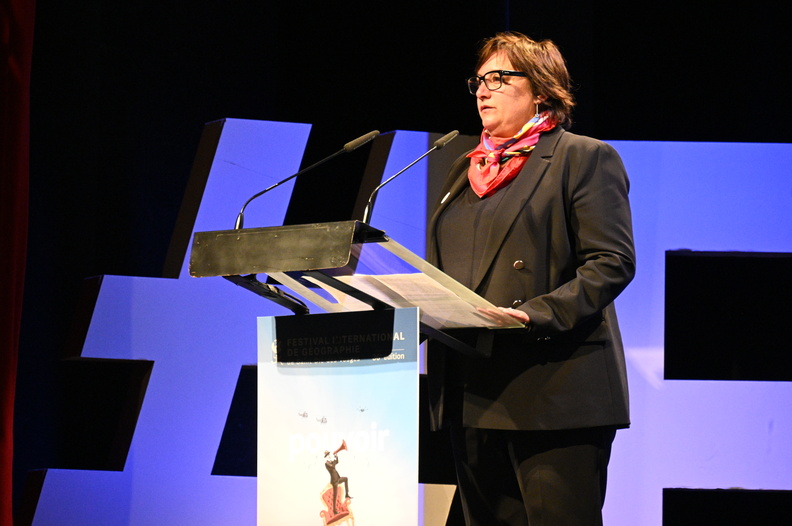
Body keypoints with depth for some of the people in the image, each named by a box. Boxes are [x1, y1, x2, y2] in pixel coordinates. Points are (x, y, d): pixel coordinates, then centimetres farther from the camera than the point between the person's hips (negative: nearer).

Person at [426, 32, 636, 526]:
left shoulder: (585, 158, 1)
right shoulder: (467, 170, 23)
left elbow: (612, 262, -10)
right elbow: (443, 270, 27)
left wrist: (537, 316, -22)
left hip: (553, 393, -7)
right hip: (472, 396, 7)